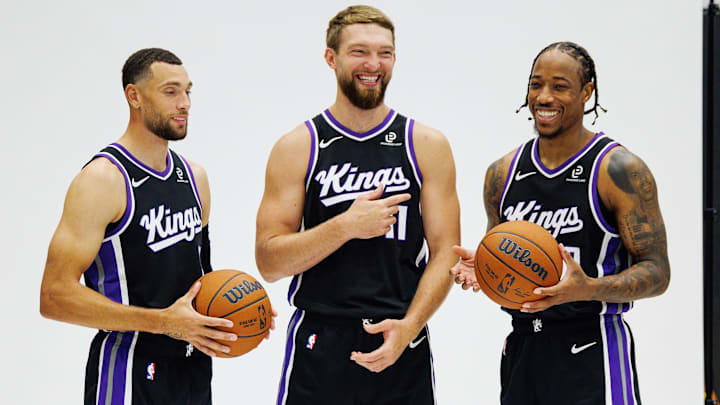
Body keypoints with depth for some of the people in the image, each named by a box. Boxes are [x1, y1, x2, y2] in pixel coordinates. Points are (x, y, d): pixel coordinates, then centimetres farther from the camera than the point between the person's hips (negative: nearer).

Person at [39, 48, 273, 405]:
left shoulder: (195, 176, 10)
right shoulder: (102, 180, -13)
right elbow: (55, 297, -19)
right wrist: (163, 322, -23)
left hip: (194, 365, 7)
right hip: (130, 375, -7)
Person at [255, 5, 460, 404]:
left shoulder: (427, 146, 2)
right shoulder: (297, 148, -1)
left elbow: (444, 253, 0)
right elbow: (269, 262, -5)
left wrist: (408, 327, -15)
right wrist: (346, 226, -17)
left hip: (403, 348, 1)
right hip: (319, 348, -1)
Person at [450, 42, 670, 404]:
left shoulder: (620, 170, -9)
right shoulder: (502, 174, 8)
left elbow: (656, 272, -11)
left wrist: (590, 289, -27)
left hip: (592, 354, -5)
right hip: (522, 350, 5)